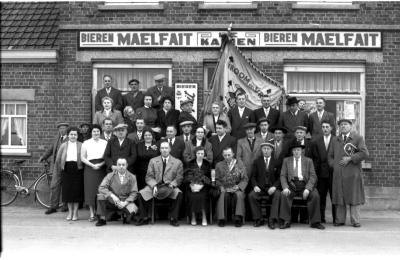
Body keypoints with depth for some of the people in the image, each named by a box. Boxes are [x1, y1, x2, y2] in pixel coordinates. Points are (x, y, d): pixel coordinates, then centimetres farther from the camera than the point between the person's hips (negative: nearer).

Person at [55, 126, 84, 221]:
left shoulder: (81, 145, 6)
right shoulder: (64, 145, 12)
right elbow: (58, 159, 13)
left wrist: (81, 166, -5)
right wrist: (61, 167, 8)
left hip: (77, 169, -2)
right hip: (66, 169, 2)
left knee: (77, 190, -2)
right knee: (67, 190, 3)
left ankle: (75, 212, 7)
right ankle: (70, 212, 14)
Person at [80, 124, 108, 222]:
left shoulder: (105, 143, 8)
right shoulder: (86, 143, 6)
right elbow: (82, 158, 3)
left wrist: (101, 164, -11)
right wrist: (92, 165, -9)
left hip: (102, 169, 1)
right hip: (90, 169, -1)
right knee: (91, 191, -3)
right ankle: (92, 214, 1)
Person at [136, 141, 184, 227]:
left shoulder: (177, 162, 8)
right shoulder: (153, 161, 12)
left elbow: (179, 178, 4)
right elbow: (149, 177, 6)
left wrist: (171, 185, -16)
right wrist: (154, 186, -13)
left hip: (170, 187, -1)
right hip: (155, 185, 1)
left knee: (178, 194, -33)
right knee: (141, 194, -23)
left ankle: (173, 218, -15)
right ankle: (144, 218, -3)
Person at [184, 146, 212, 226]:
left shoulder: (207, 164, 13)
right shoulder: (190, 163, 13)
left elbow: (209, 178, 8)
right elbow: (186, 176, 7)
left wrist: (201, 185, -9)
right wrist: (191, 184, -12)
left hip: (203, 186, 0)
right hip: (192, 186, 0)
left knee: (202, 195, -31)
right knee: (192, 196, -30)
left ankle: (204, 217, -23)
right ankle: (193, 217, -21)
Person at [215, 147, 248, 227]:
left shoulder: (240, 164, 10)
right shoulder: (219, 165, 14)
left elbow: (245, 179, 4)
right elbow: (217, 179, 10)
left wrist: (238, 187, -14)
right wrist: (221, 187, -10)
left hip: (236, 189, -1)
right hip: (224, 189, 1)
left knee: (238, 195, -33)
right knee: (223, 196, -32)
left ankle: (238, 218, -28)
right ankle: (222, 218, -26)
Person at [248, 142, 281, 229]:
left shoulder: (276, 161, 7)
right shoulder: (257, 161, 12)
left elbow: (279, 177, 3)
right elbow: (253, 176, 9)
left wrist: (274, 187, -14)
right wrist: (255, 186, -10)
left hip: (272, 188, -1)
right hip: (260, 187, 1)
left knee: (278, 195, -32)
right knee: (251, 195, -28)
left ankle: (272, 220, -30)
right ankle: (258, 219, -17)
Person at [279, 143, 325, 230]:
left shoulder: (308, 161, 10)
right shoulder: (286, 160, 12)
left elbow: (313, 176, 1)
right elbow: (283, 176, 5)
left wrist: (307, 189, -16)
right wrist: (285, 188, -15)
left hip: (304, 185, 0)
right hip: (291, 185, 0)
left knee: (315, 196, -27)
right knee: (284, 195, -29)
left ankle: (315, 222, -16)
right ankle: (286, 221, -23)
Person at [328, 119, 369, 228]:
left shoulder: (358, 138, 5)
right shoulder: (335, 140, 18)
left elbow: (365, 153, -6)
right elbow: (330, 156, 20)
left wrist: (350, 158, -12)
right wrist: (334, 165, 2)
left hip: (353, 174, -3)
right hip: (338, 174, 3)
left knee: (354, 197, -1)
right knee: (339, 197, 3)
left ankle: (355, 221, 3)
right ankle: (340, 220, 9)